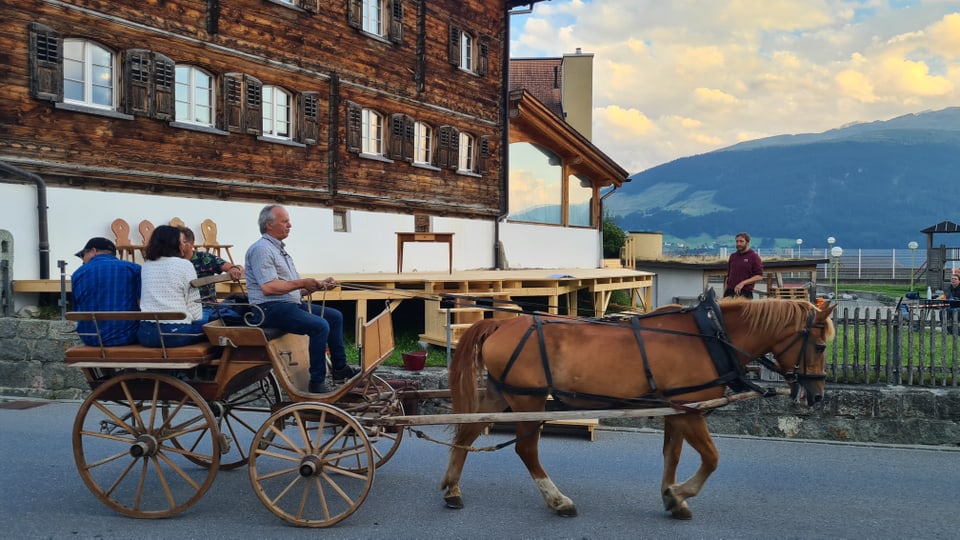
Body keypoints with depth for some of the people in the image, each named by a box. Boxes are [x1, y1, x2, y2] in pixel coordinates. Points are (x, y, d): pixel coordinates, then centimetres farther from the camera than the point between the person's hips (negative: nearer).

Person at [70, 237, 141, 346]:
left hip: (91, 339, 3)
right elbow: (142, 305, -8)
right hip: (128, 337, -3)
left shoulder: (78, 273, 5)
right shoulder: (134, 268, 1)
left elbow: (77, 312, 10)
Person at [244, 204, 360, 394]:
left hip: (291, 304, 11)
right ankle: (317, 383, -21)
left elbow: (295, 289, 20)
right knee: (320, 326, -27)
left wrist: (319, 285, 5)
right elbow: (268, 287, -24)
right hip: (271, 309, -11)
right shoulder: (261, 249, -12)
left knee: (335, 316, 11)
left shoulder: (279, 249, 21)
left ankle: (340, 369, 17)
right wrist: (302, 283, -19)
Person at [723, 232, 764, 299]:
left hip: (745, 292, -5)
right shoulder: (732, 256, 17)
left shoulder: (754, 256, 0)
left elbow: (759, 276, -6)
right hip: (730, 291, 5)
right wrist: (724, 292, 12)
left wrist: (743, 283, -16)